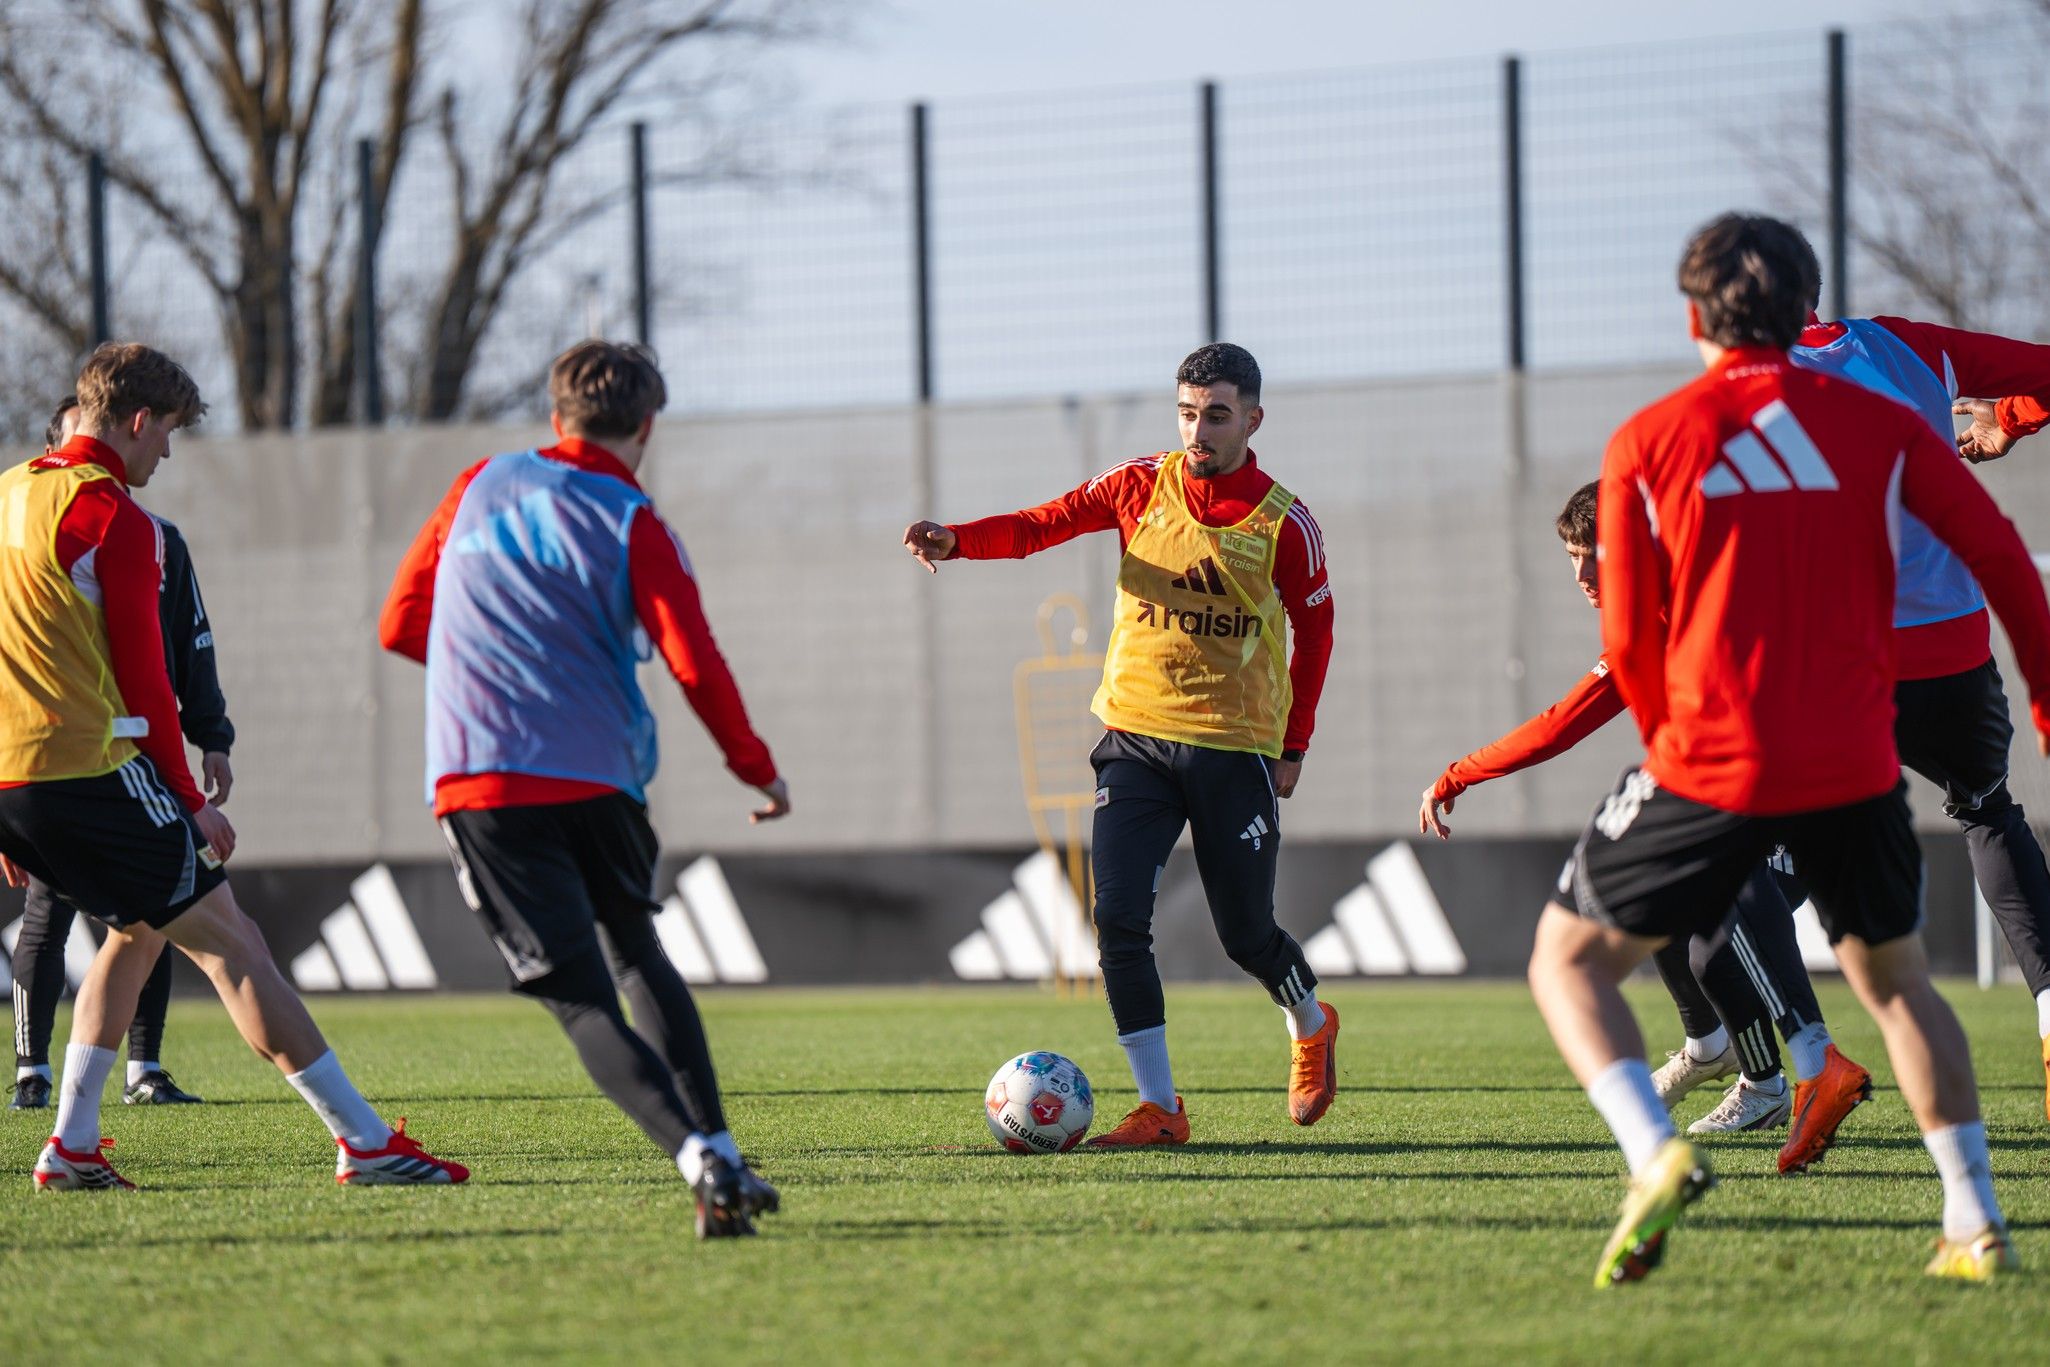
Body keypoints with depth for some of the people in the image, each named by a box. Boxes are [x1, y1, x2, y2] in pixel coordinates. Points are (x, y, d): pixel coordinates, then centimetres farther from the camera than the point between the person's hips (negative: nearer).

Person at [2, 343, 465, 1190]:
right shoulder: (111, 516, -8)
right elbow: (142, 675, -8)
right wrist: (190, 799, 0)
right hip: (94, 770, -8)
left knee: (138, 927, 24)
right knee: (227, 939, -4)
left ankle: (72, 1148, 17)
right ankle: (363, 1139, -6)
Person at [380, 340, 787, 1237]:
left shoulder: (482, 488, 12)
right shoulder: (633, 526, 3)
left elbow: (401, 625, 17)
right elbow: (695, 665, -6)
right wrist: (755, 766, 8)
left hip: (477, 780, 0)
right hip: (598, 778, 0)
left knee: (582, 1001, -5)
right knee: (639, 958, 23)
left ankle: (702, 1161, -24)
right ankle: (719, 1152, 12)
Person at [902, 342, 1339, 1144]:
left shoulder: (1283, 523, -5)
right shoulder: (1143, 486, 0)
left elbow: (1314, 629, 6)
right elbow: (1043, 525, -4)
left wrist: (1293, 748, 4)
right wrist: (953, 541, -22)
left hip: (1236, 748, -2)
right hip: (1136, 738, 2)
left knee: (1245, 934, 5)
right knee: (1118, 919, -12)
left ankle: (1312, 1026, 39)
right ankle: (1159, 1108, -6)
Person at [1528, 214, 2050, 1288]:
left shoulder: (1646, 444, 0)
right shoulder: (1879, 429, 4)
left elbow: (1627, 641, 3)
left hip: (1713, 763, -3)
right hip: (1856, 764, 3)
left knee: (1568, 961, 11)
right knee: (1895, 981, 23)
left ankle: (1654, 1152, -14)